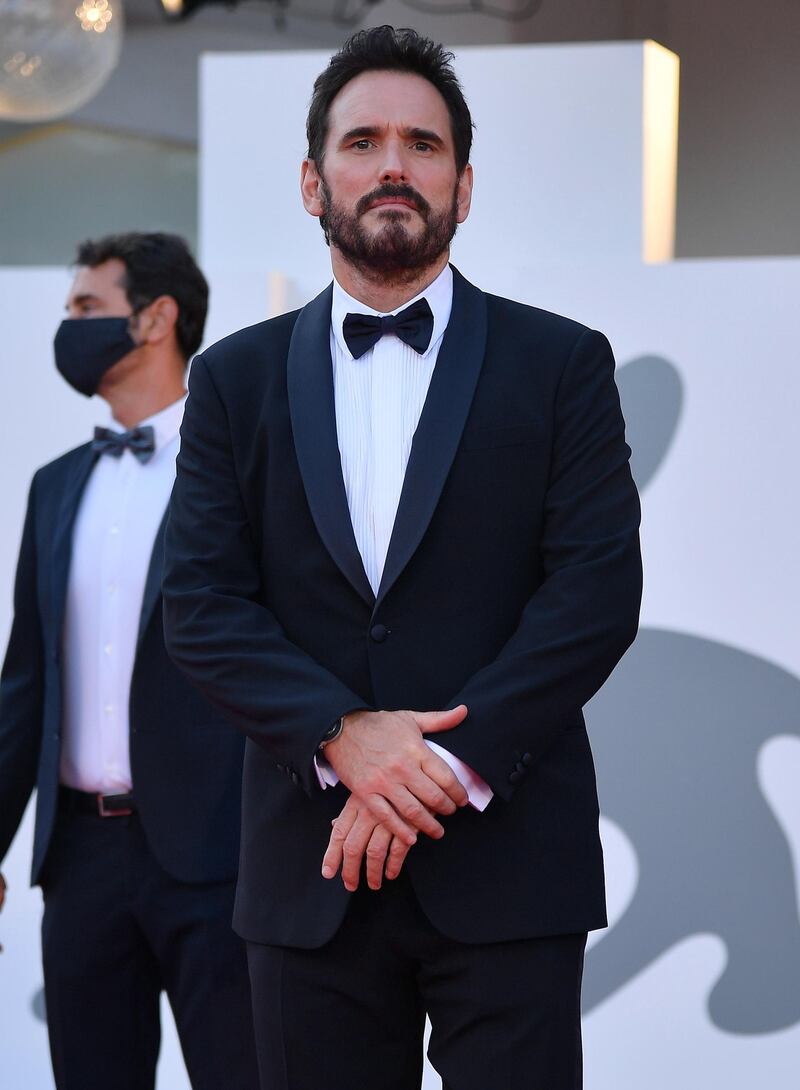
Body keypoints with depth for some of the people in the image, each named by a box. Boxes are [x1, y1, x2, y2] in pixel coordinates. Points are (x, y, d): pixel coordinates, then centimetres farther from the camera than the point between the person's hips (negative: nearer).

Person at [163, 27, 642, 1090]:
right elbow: (201, 602, 2)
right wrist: (342, 736, -14)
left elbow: (600, 585, -5)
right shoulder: (238, 377, 10)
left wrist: (453, 765, -14)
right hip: (308, 868, 2)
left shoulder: (562, 363, 5)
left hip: (506, 856, -2)